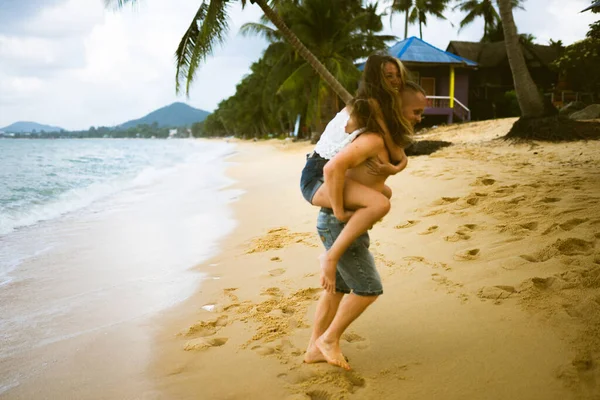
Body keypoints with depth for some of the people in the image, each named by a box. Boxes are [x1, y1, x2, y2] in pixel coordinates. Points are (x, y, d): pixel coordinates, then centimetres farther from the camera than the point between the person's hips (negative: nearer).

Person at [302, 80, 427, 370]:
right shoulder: (374, 139, -21)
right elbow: (333, 167, -32)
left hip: (342, 222, 10)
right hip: (339, 224, -10)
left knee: (337, 288, 18)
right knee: (368, 289, -2)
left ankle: (315, 349, 29)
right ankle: (329, 338, 14)